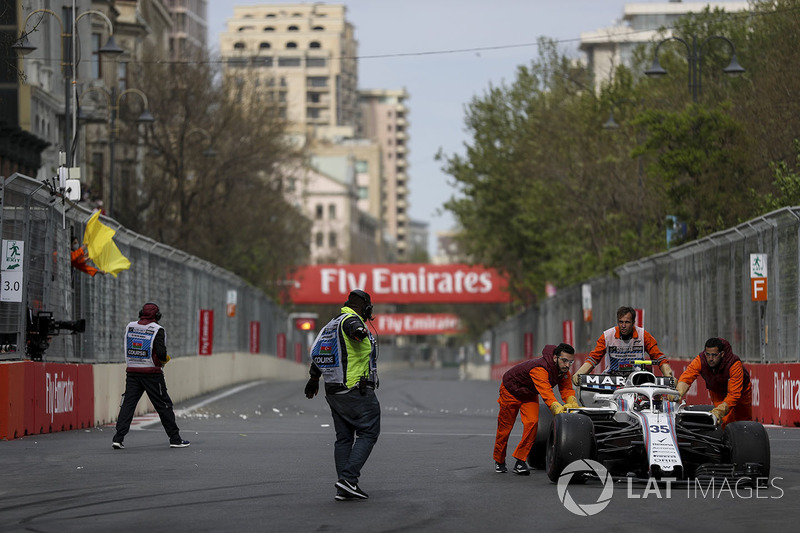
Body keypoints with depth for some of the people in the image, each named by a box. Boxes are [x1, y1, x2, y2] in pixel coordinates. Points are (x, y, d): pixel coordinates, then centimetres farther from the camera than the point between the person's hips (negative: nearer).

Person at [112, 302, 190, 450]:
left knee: (128, 403, 4)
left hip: (132, 373, 3)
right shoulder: (157, 330, -9)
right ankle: (175, 439, 10)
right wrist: (164, 359, 2)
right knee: (164, 405, 5)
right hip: (152, 373, -3)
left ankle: (118, 438, -7)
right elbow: (161, 352, -19)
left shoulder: (130, 327, 6)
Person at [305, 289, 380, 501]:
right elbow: (353, 326, -38)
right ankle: (348, 478, -15)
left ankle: (345, 488, 7)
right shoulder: (351, 319, -10)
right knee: (368, 434, -4)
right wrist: (359, 332, -57)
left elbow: (317, 353, 30)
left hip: (334, 391, 9)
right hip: (358, 390, -9)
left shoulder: (331, 325, 17)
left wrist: (313, 380, 41)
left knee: (344, 438, 10)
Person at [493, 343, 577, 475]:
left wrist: (573, 404, -45)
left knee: (532, 423, -16)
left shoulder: (564, 370, -19)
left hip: (529, 395, 5)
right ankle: (499, 461, 28)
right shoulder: (540, 369, -43)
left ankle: (520, 461, -8)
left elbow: (567, 389, -23)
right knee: (505, 426, 6)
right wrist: (558, 409, -69)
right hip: (511, 391, -5)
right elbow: (546, 392, -55)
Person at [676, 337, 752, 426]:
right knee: (726, 423, -14)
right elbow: (686, 377, -43)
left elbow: (734, 394, -47)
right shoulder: (700, 360, -32)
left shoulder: (734, 364, -41)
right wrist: (679, 393, -66)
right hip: (717, 392, 1)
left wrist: (720, 410, -64)